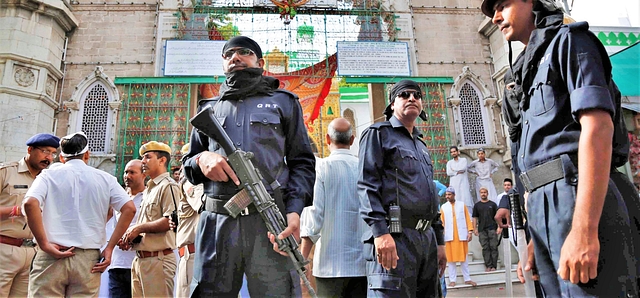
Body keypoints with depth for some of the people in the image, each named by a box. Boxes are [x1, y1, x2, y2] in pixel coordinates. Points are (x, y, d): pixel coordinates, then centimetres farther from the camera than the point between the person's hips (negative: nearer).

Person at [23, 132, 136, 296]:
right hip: (88, 259, 1)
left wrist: (44, 244, -10)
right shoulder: (105, 178, 8)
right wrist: (109, 248, -1)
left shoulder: (49, 175, 5)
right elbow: (129, 208, -1)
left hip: (52, 257, -1)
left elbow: (30, 203, -14)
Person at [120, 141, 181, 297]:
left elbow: (171, 221, -21)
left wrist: (138, 228, -14)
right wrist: (129, 237, 7)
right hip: (139, 259, 9)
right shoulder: (148, 189, 21)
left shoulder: (169, 186, -10)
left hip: (158, 259, -9)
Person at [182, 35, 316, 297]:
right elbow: (187, 163, 25)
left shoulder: (284, 102, 17)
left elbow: (302, 162, 9)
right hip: (217, 222, 3)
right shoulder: (209, 108, 24)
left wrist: (294, 210, -8)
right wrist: (201, 159, -1)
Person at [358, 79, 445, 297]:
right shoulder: (379, 133, 4)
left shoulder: (421, 144, 27)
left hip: (427, 237, 8)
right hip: (395, 236, -8)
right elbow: (367, 185, -9)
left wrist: (439, 241, 20)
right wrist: (380, 231, -21)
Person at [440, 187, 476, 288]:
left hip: (461, 235, 0)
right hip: (450, 236, 0)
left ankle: (467, 279, 14)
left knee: (463, 257, 7)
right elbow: (442, 222, 2)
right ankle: (452, 280, 8)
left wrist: (470, 231, -6)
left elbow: (467, 219, 3)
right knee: (451, 258, 3)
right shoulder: (443, 207, 5)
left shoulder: (462, 205, 6)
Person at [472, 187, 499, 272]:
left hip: (492, 229, -1)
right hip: (482, 230, 1)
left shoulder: (492, 204, 8)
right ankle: (488, 266, 5)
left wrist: (499, 227, -4)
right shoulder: (477, 205, 11)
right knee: (485, 248, 1)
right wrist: (475, 228, 3)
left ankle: (494, 266, 1)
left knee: (493, 247, -3)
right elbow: (475, 218, 11)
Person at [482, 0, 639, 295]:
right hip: (543, 205, 8)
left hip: (575, 196, -8)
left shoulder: (568, 39, 2)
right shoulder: (532, 70, 26)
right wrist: (535, 240, 19)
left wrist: (584, 230, -24)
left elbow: (598, 125, -14)